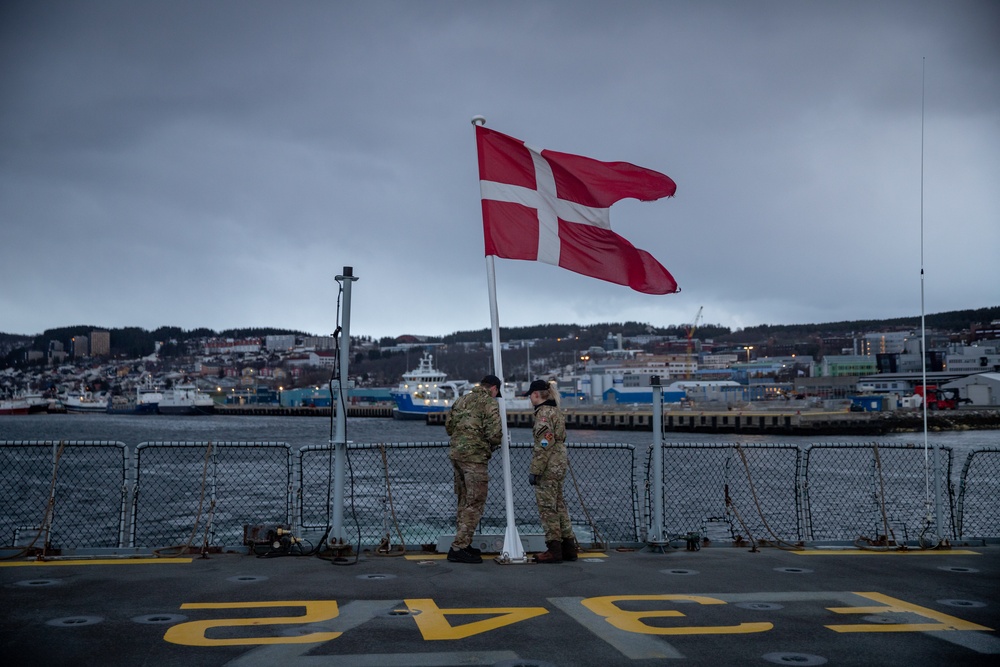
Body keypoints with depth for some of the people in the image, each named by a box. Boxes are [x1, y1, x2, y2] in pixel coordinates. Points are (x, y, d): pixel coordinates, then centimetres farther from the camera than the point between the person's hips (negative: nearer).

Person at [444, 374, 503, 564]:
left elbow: (448, 426, 17)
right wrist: (496, 443, 5)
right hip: (475, 456, -8)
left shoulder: (461, 400, 15)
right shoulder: (490, 403, -8)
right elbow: (494, 433, -15)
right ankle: (459, 548, -7)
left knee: (464, 500, 18)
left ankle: (463, 543, 24)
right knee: (474, 503, -4)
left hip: (455, 453, 8)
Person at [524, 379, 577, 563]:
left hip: (548, 468, -10)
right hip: (559, 465, 10)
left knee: (547, 507, -3)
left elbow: (544, 444, -20)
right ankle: (568, 547, 18)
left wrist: (534, 471, -18)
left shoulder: (544, 412, -14)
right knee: (559, 505, 14)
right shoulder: (556, 411, 16)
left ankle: (554, 549, 0)